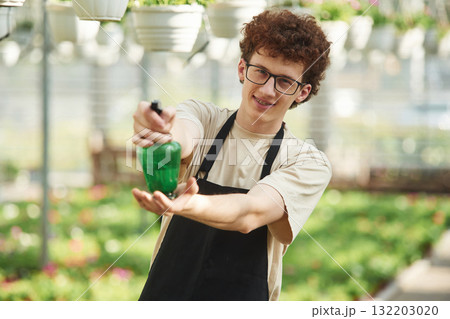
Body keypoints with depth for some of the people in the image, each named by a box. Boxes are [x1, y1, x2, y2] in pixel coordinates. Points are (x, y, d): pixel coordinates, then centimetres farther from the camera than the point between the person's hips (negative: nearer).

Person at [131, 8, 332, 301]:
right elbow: (183, 138, -16)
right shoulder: (203, 117, 6)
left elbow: (250, 214, -17)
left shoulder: (309, 165, -1)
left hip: (242, 301, -2)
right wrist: (161, 133, -38)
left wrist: (190, 205, -36)